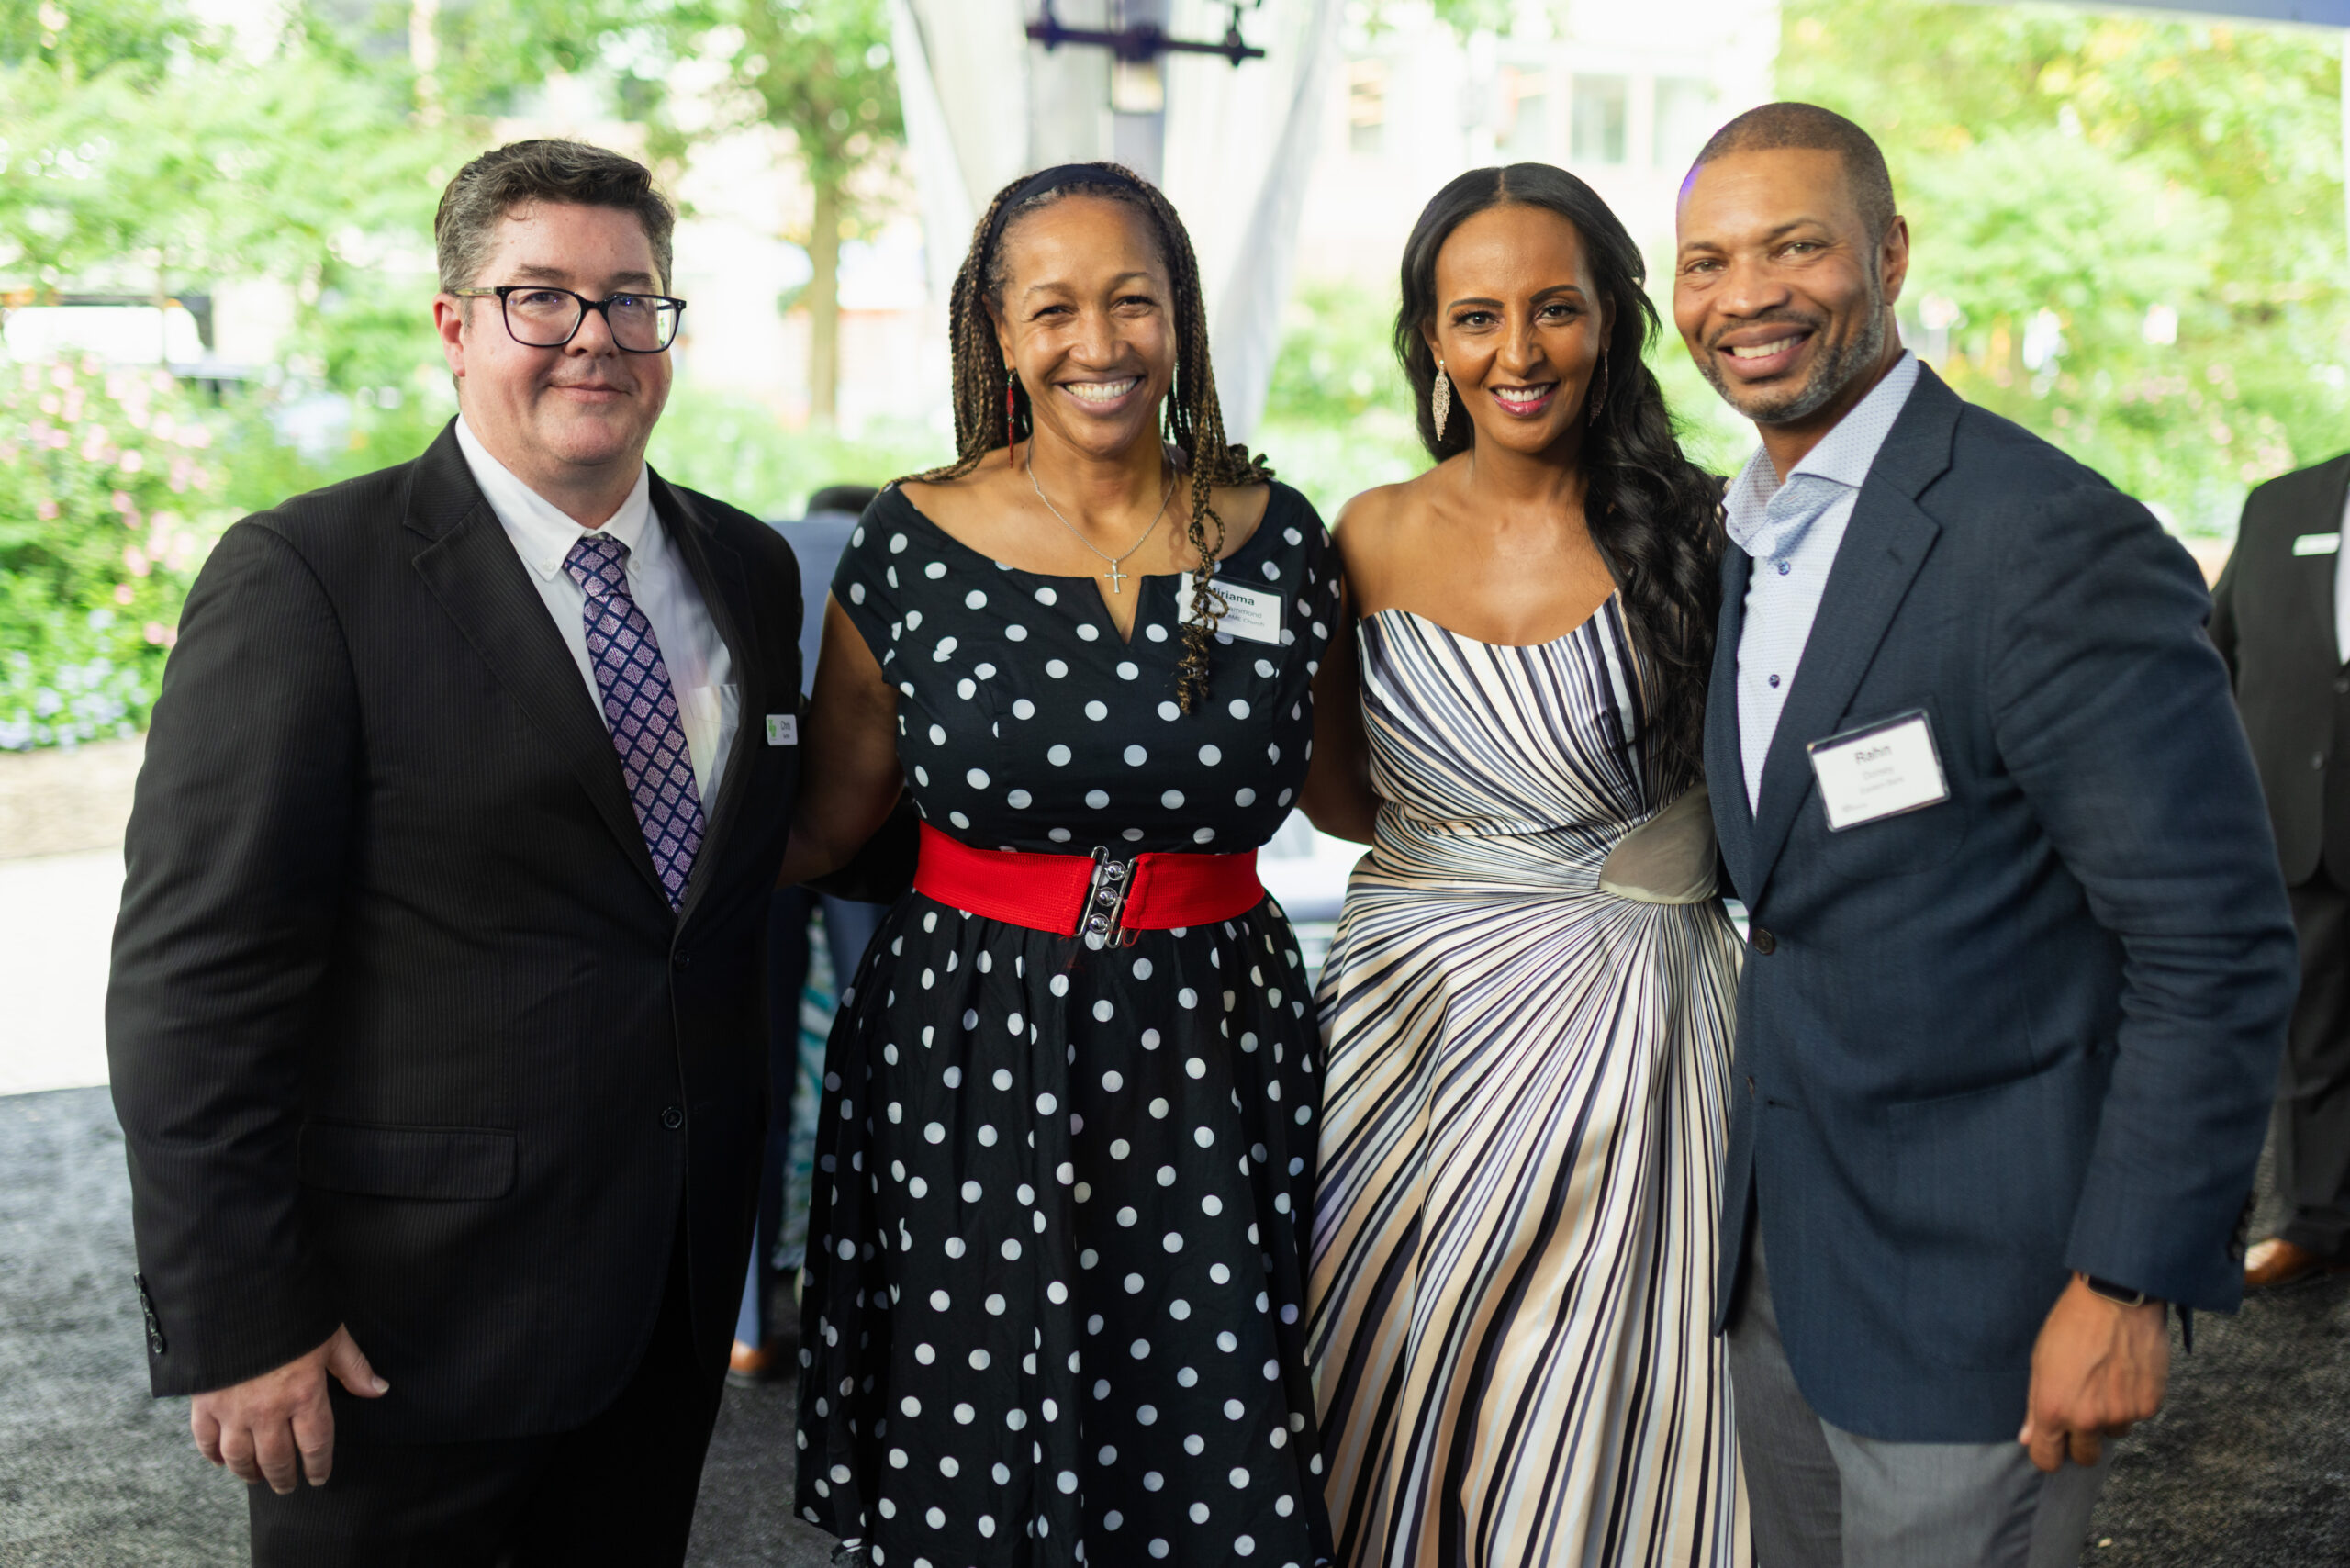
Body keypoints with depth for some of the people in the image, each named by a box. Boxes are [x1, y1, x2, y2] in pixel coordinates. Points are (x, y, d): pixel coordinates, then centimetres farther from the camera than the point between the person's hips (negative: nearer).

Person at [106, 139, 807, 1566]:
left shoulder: (751, 570, 7)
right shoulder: (305, 577, -12)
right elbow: (197, 981, -15)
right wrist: (238, 1324, -16)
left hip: (678, 1295, 6)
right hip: (408, 1316, -5)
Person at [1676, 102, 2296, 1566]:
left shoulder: (2053, 543, -19)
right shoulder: (1746, 533, 8)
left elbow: (2216, 949, -19)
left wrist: (2129, 1283, -19)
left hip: (1975, 1280, -8)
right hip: (1781, 1251, 8)